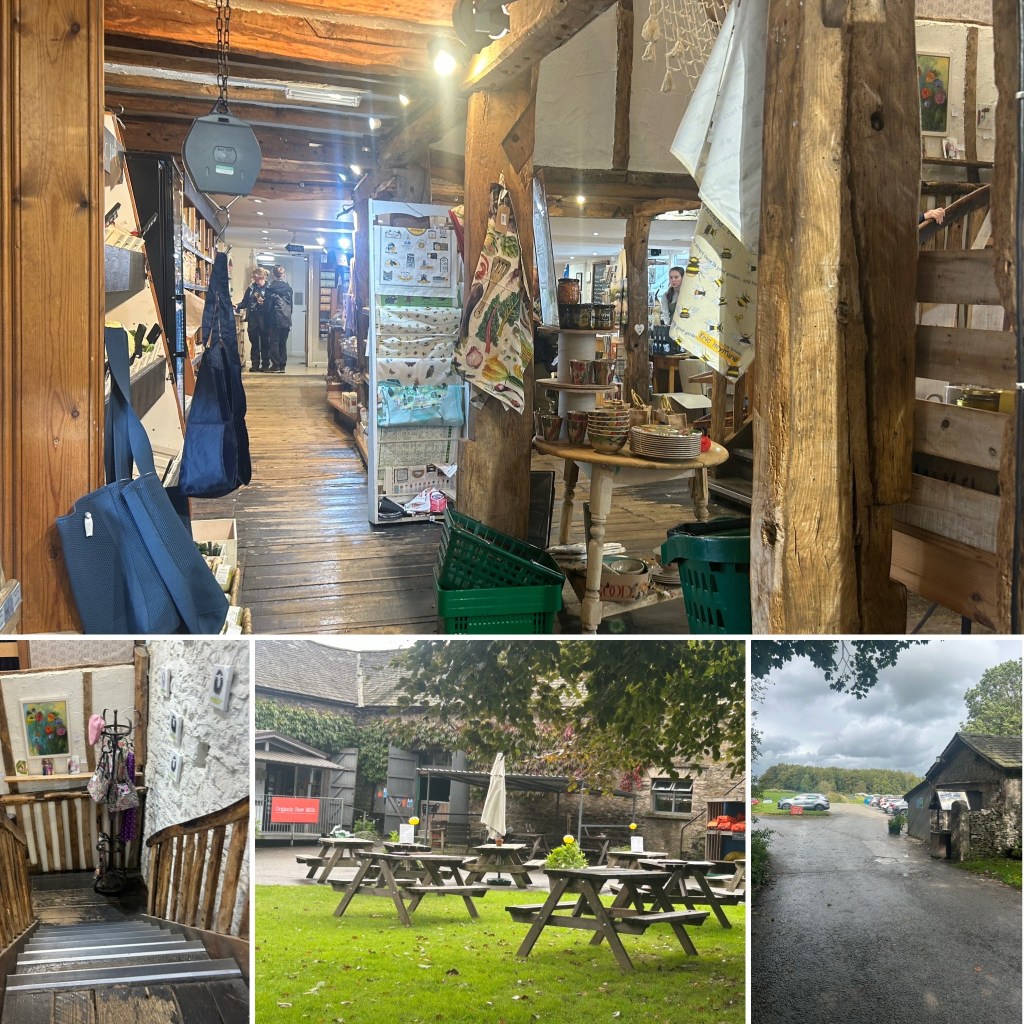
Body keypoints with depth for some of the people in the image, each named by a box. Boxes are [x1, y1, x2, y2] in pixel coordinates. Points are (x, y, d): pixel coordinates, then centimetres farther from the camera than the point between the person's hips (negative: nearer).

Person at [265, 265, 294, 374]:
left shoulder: (271, 287, -7)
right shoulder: (288, 287, 4)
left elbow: (268, 305, -5)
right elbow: (291, 304, 9)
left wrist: (267, 319, 2)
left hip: (275, 319, -4)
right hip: (286, 319, 4)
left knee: (274, 342, 1)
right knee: (283, 342, 8)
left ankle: (276, 365, -2)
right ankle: (282, 365, 8)